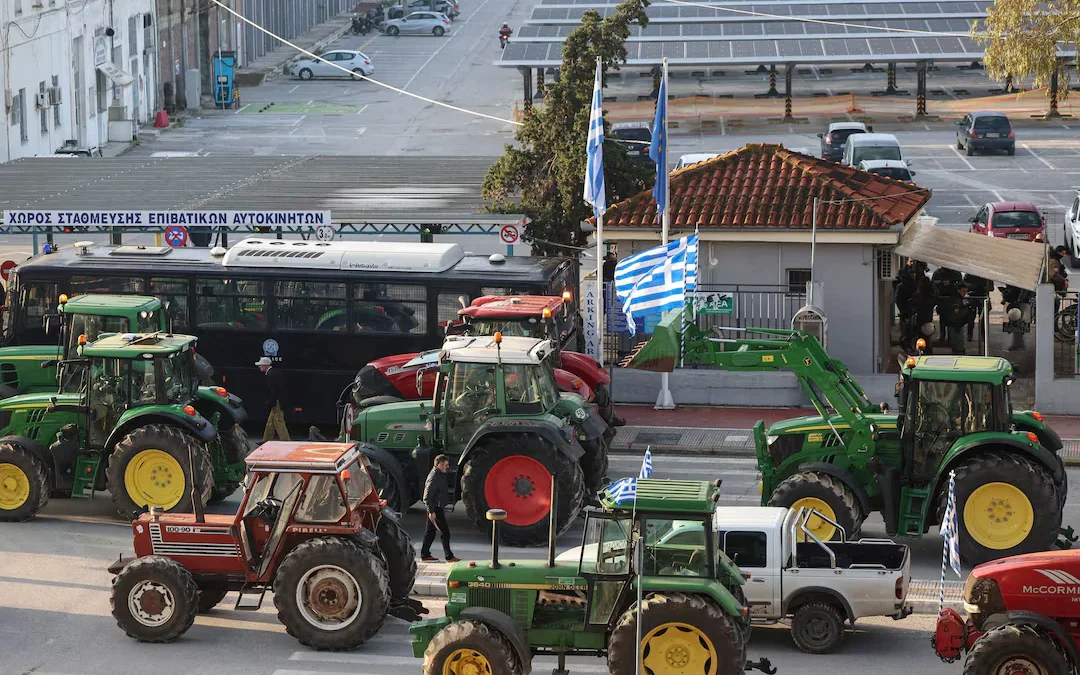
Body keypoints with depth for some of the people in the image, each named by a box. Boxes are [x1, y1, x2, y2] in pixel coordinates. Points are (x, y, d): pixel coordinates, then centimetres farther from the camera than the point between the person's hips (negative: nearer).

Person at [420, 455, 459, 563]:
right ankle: (449, 556, -1)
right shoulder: (434, 477, -20)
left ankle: (425, 555, 19)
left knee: (429, 532, 13)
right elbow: (427, 496, -23)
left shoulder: (440, 475, 12)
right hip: (435, 508, -10)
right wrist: (431, 511, -25)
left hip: (435, 508, 10)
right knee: (444, 532, -5)